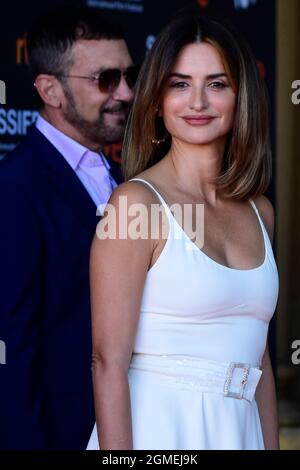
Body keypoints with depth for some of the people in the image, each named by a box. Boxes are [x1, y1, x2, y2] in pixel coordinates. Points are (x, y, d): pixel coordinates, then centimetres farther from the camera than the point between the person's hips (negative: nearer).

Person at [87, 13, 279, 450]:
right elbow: (108, 362, -14)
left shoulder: (259, 213, 10)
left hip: (238, 430, 6)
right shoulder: (136, 201, -9)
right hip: (155, 430, -6)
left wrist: (270, 446, 11)